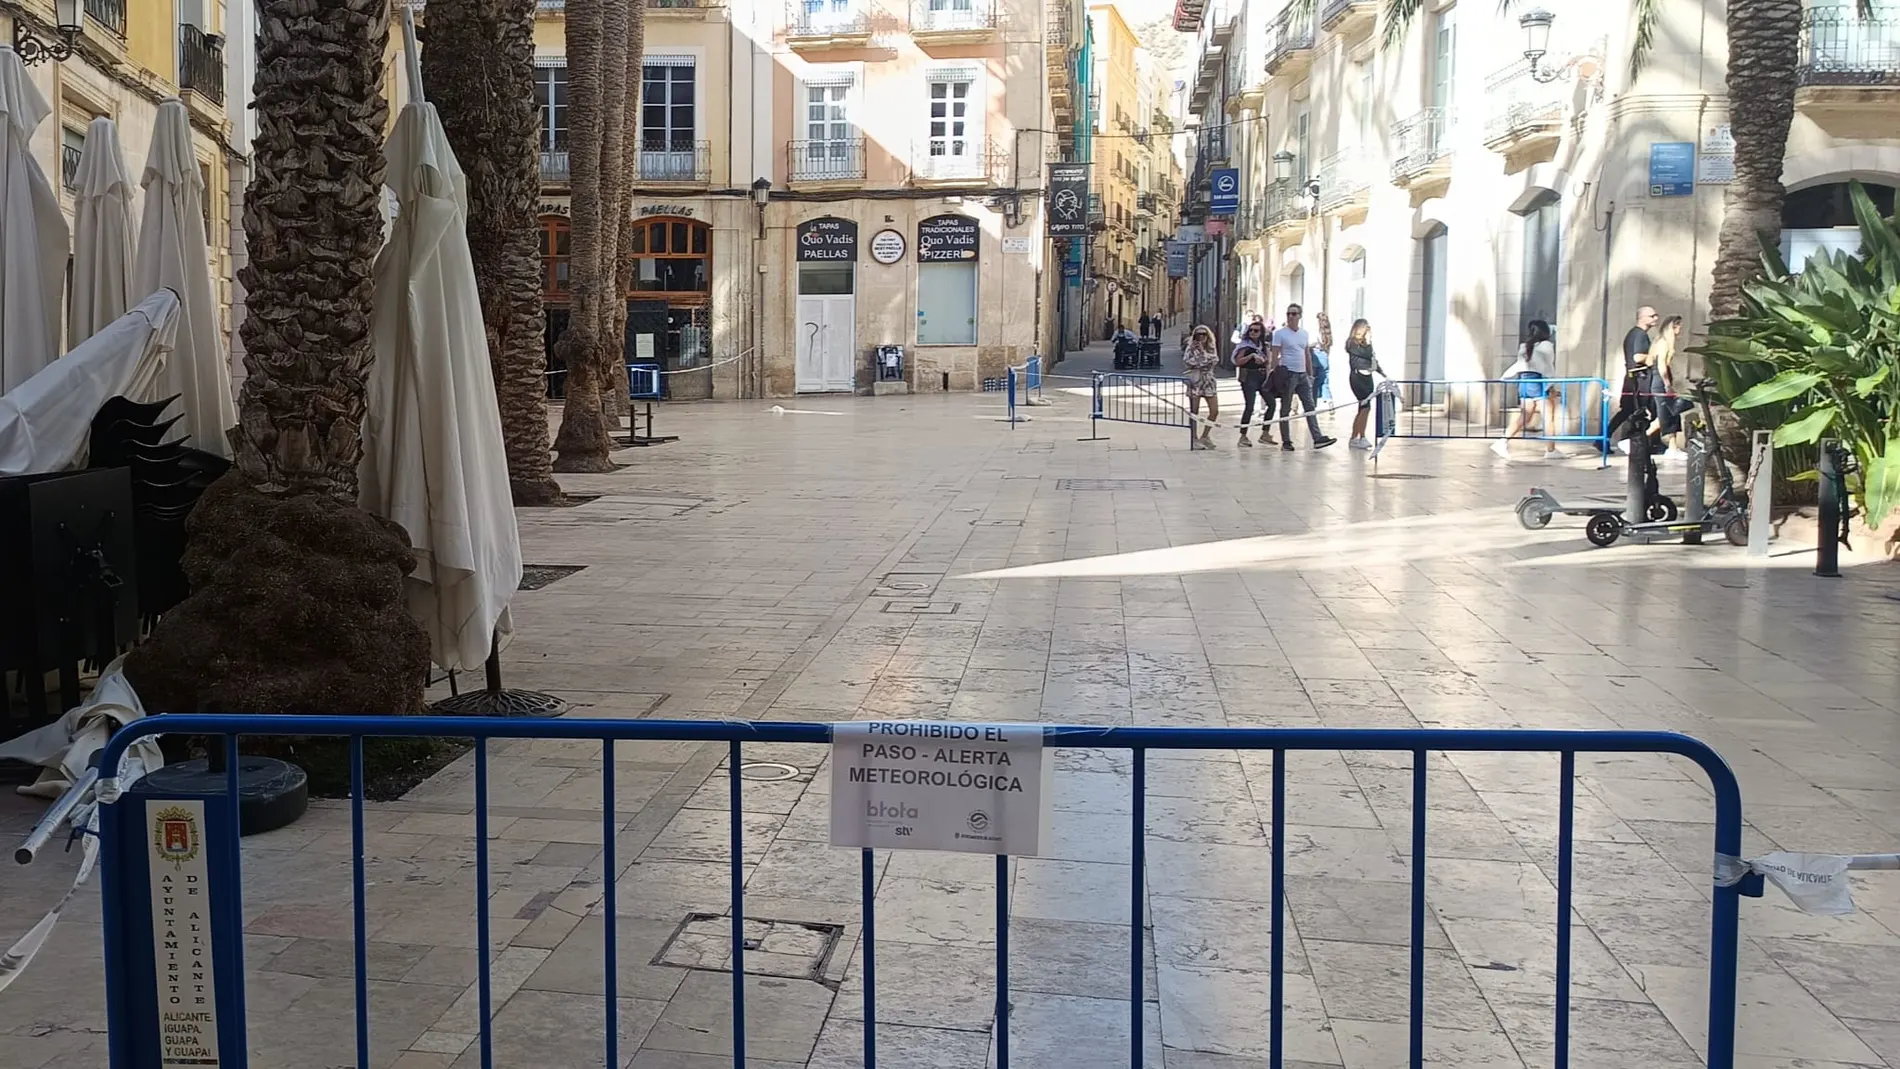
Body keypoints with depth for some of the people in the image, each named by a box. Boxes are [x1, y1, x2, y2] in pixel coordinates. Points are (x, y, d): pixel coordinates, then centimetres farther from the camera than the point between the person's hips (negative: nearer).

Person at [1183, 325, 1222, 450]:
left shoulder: (1211, 348, 11)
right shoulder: (1191, 348, -1)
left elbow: (1215, 360, -6)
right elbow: (1188, 361, -15)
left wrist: (1203, 351, -10)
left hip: (1209, 381, 5)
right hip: (1194, 381, -4)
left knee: (1215, 411, 0)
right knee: (1194, 412, -1)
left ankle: (1204, 436, 15)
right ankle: (1194, 438, 8)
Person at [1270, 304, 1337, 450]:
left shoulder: (1304, 334, 13)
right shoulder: (1280, 334, -4)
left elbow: (1308, 355, 18)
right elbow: (1275, 355, -7)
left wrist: (1310, 374, 14)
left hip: (1303, 375, 5)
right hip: (1288, 374, -5)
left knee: (1310, 407, 0)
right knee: (1286, 409, 1)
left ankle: (1318, 438, -4)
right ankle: (1286, 441, 6)